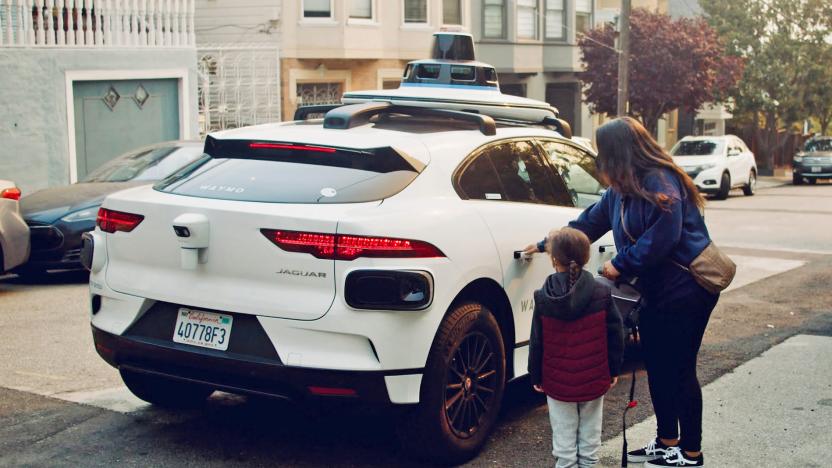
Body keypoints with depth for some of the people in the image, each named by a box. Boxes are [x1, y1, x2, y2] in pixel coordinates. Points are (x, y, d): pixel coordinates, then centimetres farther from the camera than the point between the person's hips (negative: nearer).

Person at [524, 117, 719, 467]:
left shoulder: (660, 183, -19)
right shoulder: (622, 189, 11)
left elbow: (662, 237, -26)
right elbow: (590, 222, 21)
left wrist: (621, 264, -16)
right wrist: (545, 245, 26)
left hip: (685, 290, -9)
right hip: (655, 291, 9)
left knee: (679, 371, -3)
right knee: (657, 368, 13)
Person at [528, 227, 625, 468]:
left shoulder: (543, 299, -9)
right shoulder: (601, 294, -7)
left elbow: (537, 343, -5)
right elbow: (615, 335, -3)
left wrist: (536, 376, 6)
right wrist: (614, 369, 8)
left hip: (558, 382, -1)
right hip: (594, 380, 1)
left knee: (564, 432, 9)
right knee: (590, 430, 15)